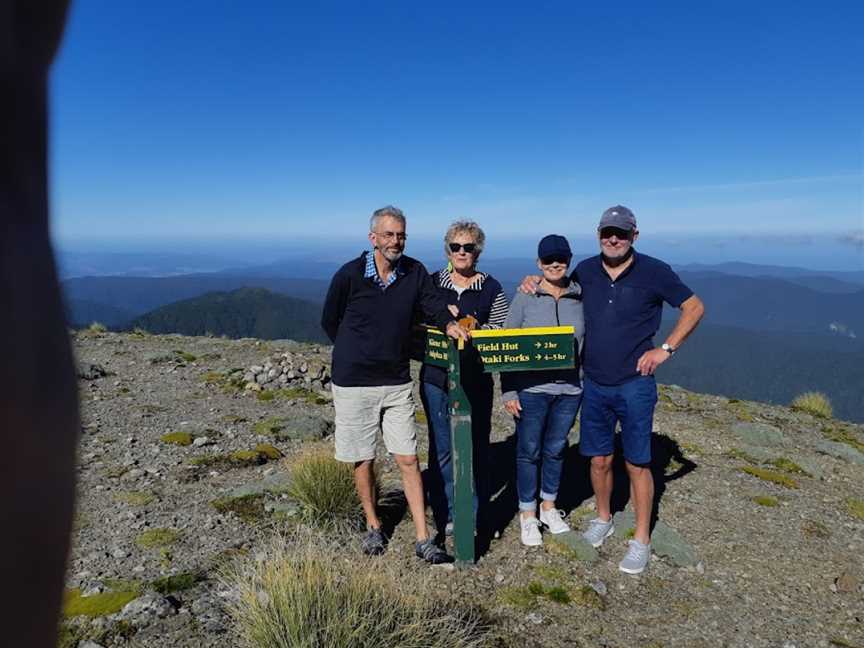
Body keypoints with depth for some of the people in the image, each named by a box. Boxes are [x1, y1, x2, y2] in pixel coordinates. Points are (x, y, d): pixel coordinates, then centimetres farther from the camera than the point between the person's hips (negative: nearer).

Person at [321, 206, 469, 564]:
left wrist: (449, 324, -25)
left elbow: (434, 306, -3)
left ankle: (423, 540, 11)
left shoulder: (415, 272, -2)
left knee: (408, 459, 3)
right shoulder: (349, 275, -11)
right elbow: (329, 322, 2)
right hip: (353, 383, -2)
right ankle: (373, 526, 32)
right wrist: (357, 354, 9)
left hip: (397, 383, 2)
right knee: (364, 460, 10)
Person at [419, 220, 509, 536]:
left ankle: (473, 513, 24)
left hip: (476, 380, 0)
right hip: (436, 378, 1)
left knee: (475, 446, 8)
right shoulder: (431, 283, 5)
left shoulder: (491, 288, 3)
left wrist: (476, 328, -15)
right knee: (442, 447, 7)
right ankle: (446, 514, 22)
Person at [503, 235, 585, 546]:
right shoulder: (525, 297, -6)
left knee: (556, 449, 16)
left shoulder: (580, 297, 2)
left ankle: (549, 506, 36)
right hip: (531, 389, -2)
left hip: (569, 389, 3)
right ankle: (527, 515, 24)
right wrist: (508, 392, -8)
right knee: (529, 451, 7)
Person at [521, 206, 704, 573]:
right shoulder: (586, 271, 3)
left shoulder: (653, 272, -7)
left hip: (635, 384, -3)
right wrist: (535, 283, 2)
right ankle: (603, 519, 36)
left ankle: (641, 540, 20)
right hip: (594, 384, 3)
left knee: (637, 464, 5)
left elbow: (694, 308, 1)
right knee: (599, 459, 13)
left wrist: (665, 349, -6)